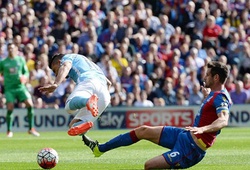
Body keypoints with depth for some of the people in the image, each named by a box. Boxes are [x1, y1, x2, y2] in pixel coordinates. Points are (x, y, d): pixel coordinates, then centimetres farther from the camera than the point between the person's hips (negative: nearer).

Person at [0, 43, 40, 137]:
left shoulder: (21, 60, 7)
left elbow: (26, 72, 10)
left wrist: (24, 77, -9)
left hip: (20, 87, 1)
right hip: (9, 88, -1)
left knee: (30, 105, -13)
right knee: (10, 108, -12)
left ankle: (31, 129, -3)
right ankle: (9, 131, 5)